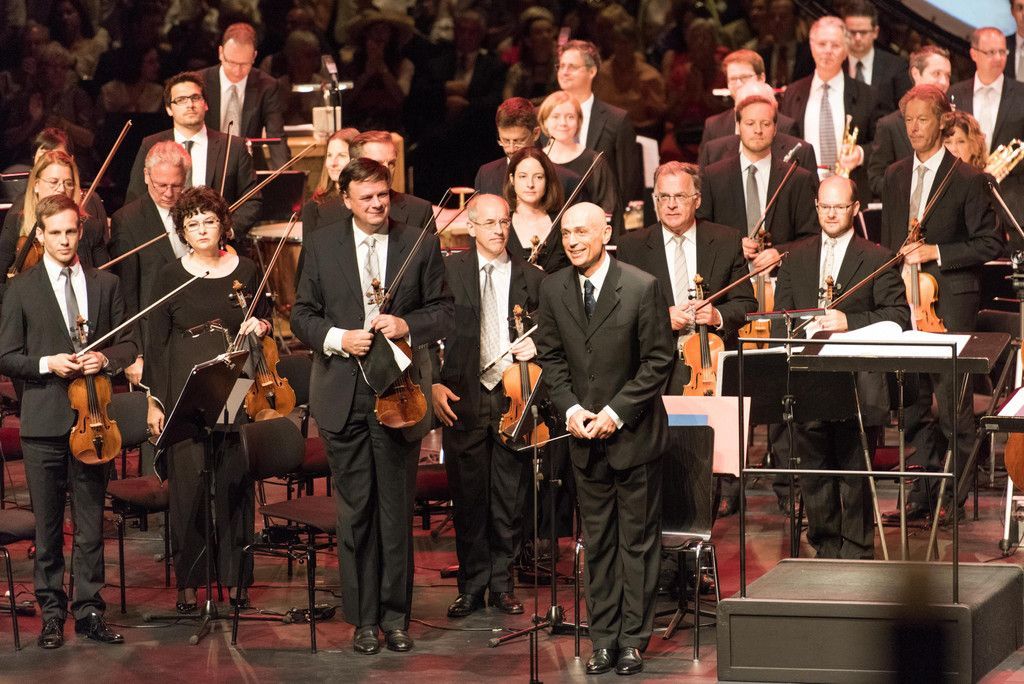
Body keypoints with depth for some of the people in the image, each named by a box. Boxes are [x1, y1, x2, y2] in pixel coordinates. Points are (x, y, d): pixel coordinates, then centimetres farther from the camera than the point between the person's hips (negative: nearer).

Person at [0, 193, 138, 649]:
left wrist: (105, 359, -8)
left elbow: (128, 345, 13)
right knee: (48, 525, 4)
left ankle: (89, 610, 11)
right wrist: (46, 364, -15)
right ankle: (52, 613, 11)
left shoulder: (105, 285, 10)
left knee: (91, 522, 4)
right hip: (43, 423, -2)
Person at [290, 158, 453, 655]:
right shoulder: (321, 246, 6)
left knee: (397, 510, 4)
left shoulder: (421, 246, 4)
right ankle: (363, 619, 11)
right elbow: (302, 315, 7)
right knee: (355, 511, 4)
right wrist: (338, 338, -11)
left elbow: (444, 312, 5)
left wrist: (408, 325, -14)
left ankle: (395, 615, 14)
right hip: (344, 398, 0)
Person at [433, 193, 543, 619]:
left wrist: (535, 347, -8)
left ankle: (502, 584, 14)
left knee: (510, 499, 3)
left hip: (511, 397, 1)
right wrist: (434, 383, -8)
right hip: (462, 399, -1)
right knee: (468, 499, 2)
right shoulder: (449, 271, 3)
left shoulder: (531, 278, 8)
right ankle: (471, 586, 11)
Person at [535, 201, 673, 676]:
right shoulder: (553, 289, 2)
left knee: (638, 540, 3)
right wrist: (570, 408, -6)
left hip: (634, 433, -4)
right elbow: (550, 356, 9)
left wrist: (617, 412, -15)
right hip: (585, 436, 4)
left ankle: (633, 638, 9)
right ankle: (603, 637, 14)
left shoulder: (642, 288, -12)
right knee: (597, 542, 9)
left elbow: (658, 360, -9)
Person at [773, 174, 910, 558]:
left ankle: (856, 551, 7)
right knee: (814, 471, 7)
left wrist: (849, 321, -16)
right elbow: (781, 317, 14)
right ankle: (825, 547, 18)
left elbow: (899, 318, -4)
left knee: (854, 471, -1)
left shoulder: (877, 260, 3)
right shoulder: (796, 257, 15)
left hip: (858, 384, -3)